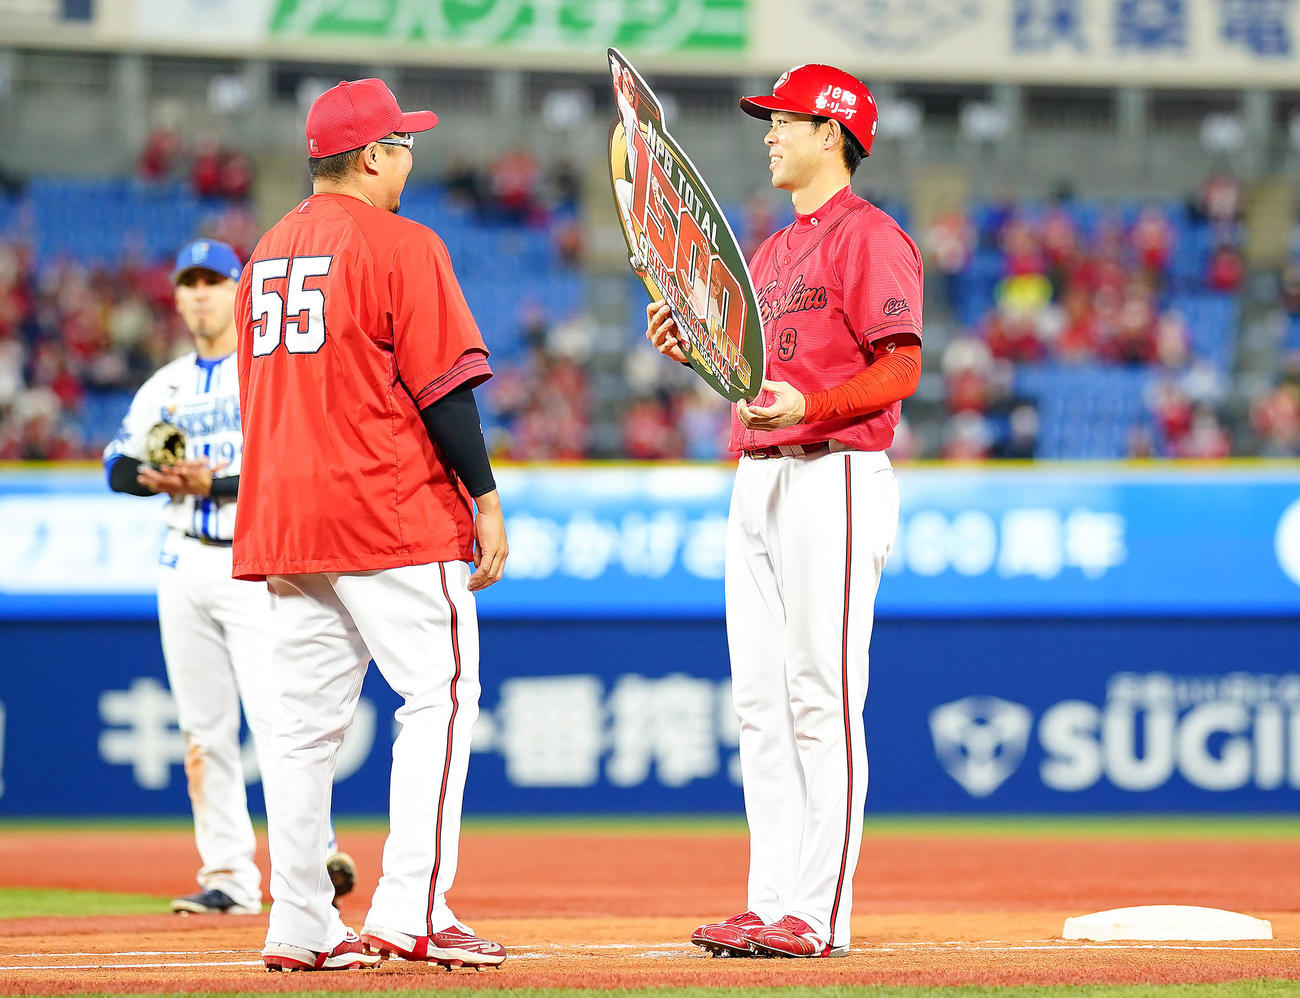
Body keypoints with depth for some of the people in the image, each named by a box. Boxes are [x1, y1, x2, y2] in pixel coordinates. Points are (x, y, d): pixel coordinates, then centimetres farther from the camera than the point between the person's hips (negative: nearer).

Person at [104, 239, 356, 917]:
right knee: (203, 728, 4)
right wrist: (160, 478, -11)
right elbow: (118, 465, 10)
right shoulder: (165, 386, 16)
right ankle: (229, 878, 7)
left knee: (273, 714, -17)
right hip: (184, 563, 6)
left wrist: (213, 484, -22)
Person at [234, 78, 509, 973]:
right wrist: (486, 499, -8)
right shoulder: (401, 246, -8)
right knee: (440, 697, -5)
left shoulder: (267, 253, 16)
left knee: (307, 720, 8)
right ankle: (411, 912, -15)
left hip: (284, 520, 7)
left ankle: (301, 926, 7)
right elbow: (443, 385, -12)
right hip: (393, 518, -7)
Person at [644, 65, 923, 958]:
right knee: (761, 705, 6)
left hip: (836, 476, -9)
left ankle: (818, 914, -11)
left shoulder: (869, 237, -6)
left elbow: (900, 369, -14)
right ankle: (772, 903, 9)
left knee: (822, 700, -10)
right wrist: (693, 349, 9)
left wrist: (812, 404, -28)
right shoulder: (772, 251, 22)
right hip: (758, 482, 10)